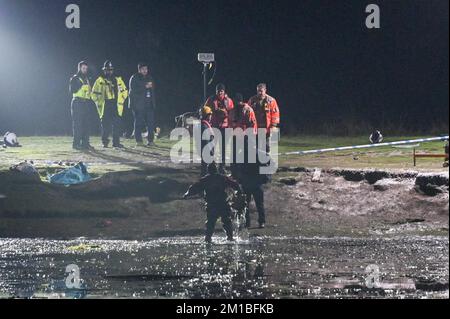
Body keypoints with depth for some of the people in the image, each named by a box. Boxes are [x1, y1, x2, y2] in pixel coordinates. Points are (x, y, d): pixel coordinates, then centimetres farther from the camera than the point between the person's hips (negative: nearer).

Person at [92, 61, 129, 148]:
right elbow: (94, 93, 7)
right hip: (105, 107, -2)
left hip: (116, 107, 2)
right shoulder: (100, 81, 4)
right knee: (105, 125, -3)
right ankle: (105, 142, 5)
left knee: (116, 125, -3)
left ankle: (116, 142, 1)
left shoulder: (118, 80, 11)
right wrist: (99, 102, 1)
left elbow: (124, 91, 20)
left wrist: (121, 101, 11)